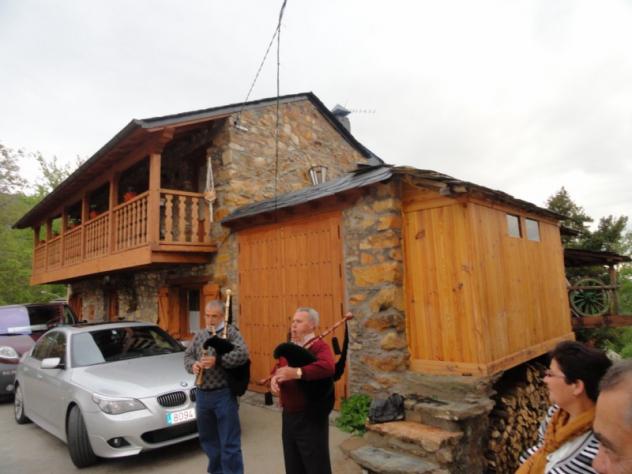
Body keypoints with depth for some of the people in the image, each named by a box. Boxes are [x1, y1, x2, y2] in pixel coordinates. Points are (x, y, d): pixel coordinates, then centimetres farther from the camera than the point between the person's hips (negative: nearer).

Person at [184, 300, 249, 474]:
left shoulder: (231, 332, -7)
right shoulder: (199, 335, 12)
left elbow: (242, 354, -21)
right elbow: (187, 355, 14)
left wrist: (217, 361, -28)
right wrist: (193, 365, -8)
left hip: (223, 395, -6)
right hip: (202, 394, 6)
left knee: (229, 443, 0)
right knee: (208, 439, 21)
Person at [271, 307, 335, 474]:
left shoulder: (319, 346, -16)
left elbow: (328, 367, -35)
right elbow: (279, 369, 11)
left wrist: (297, 372, -42)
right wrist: (274, 378, -13)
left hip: (311, 417, -8)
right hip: (289, 415, 8)